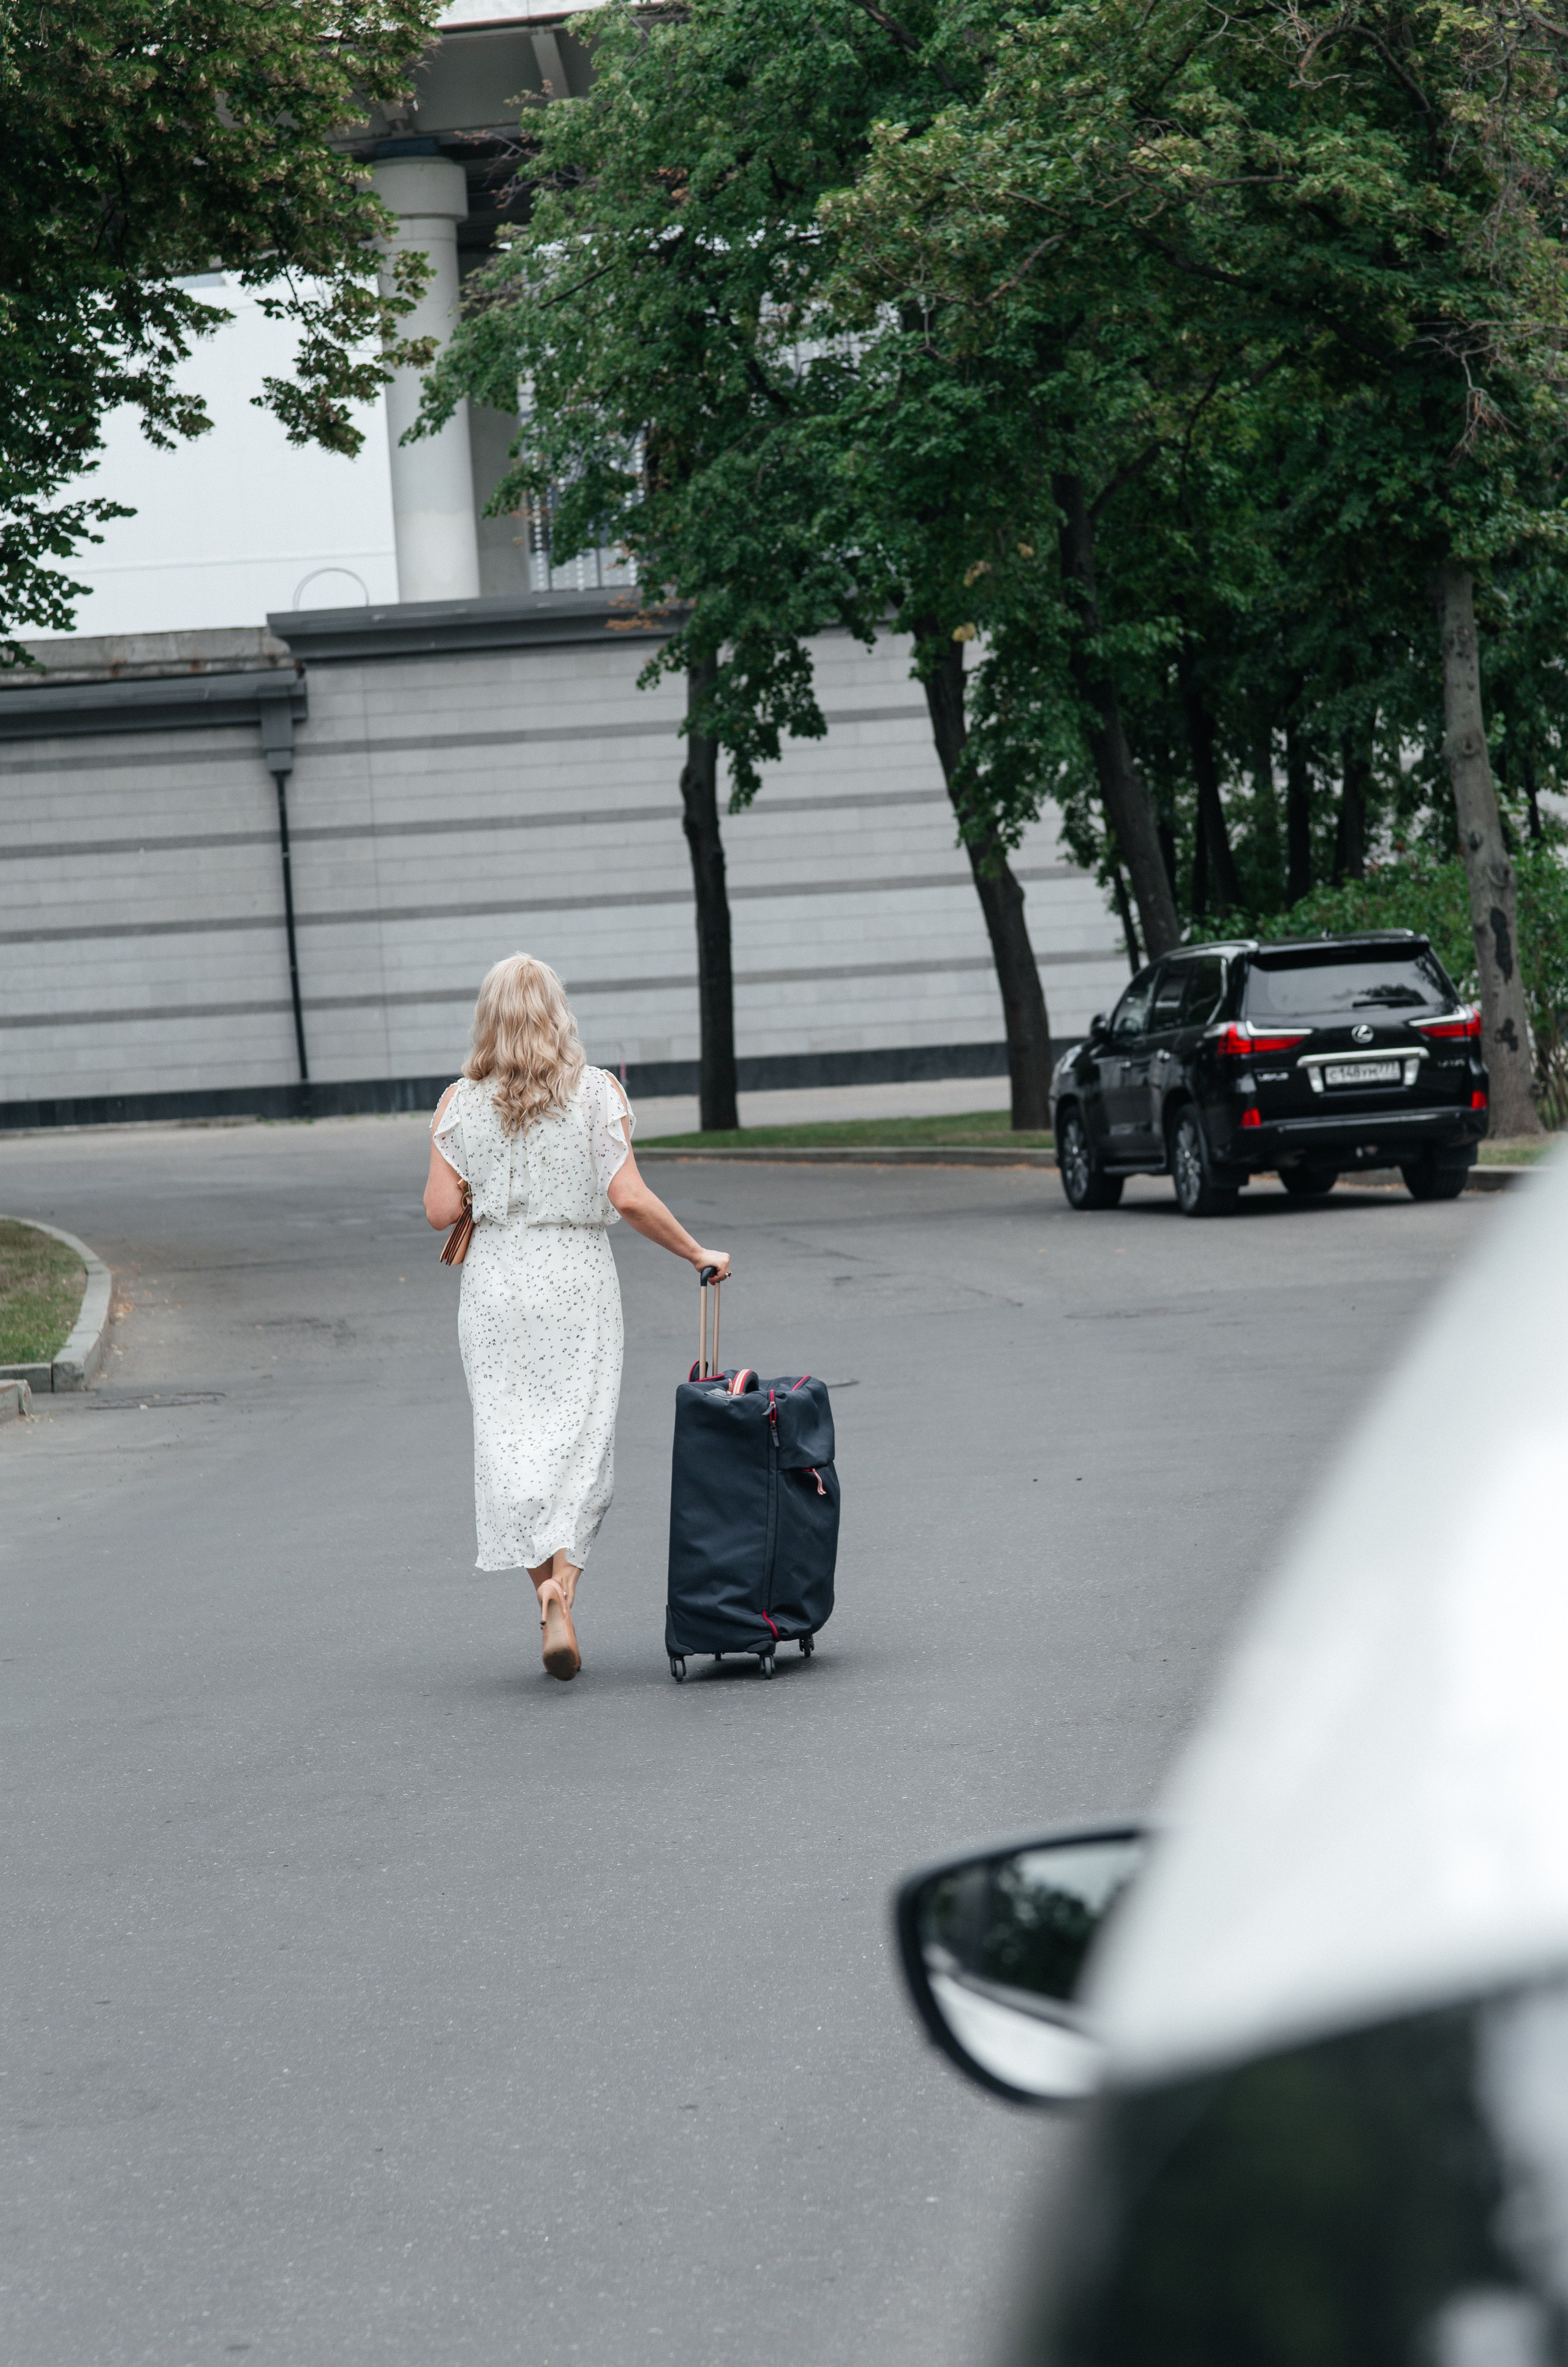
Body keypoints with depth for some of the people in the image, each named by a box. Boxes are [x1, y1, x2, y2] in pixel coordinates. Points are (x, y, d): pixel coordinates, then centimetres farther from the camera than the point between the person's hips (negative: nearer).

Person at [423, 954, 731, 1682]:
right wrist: (697, 1253, -2)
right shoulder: (596, 1093, -5)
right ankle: (562, 1601, -11)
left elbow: (441, 1211, -5)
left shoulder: (460, 1102, -2)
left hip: (497, 1285, 1)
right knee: (580, 1447, 4)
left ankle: (548, 1590, -7)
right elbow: (630, 1200, -12)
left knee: (512, 1442, 7)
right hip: (577, 1282, -1)